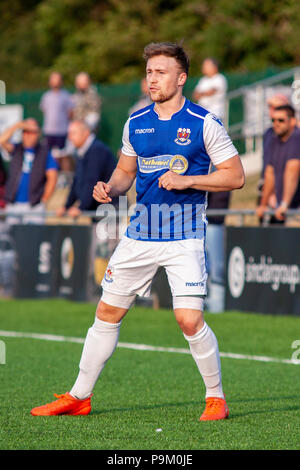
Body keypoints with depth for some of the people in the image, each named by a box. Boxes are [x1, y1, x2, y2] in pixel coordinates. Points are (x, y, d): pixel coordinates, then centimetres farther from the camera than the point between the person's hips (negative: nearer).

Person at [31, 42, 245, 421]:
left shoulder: (204, 123, -7)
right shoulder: (135, 124, 7)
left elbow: (235, 176, -6)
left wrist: (186, 180, -17)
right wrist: (110, 189, -2)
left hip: (184, 236, -5)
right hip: (140, 232, 5)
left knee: (189, 319, -16)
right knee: (107, 312, 7)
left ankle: (216, 398, 4)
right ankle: (78, 397, 18)